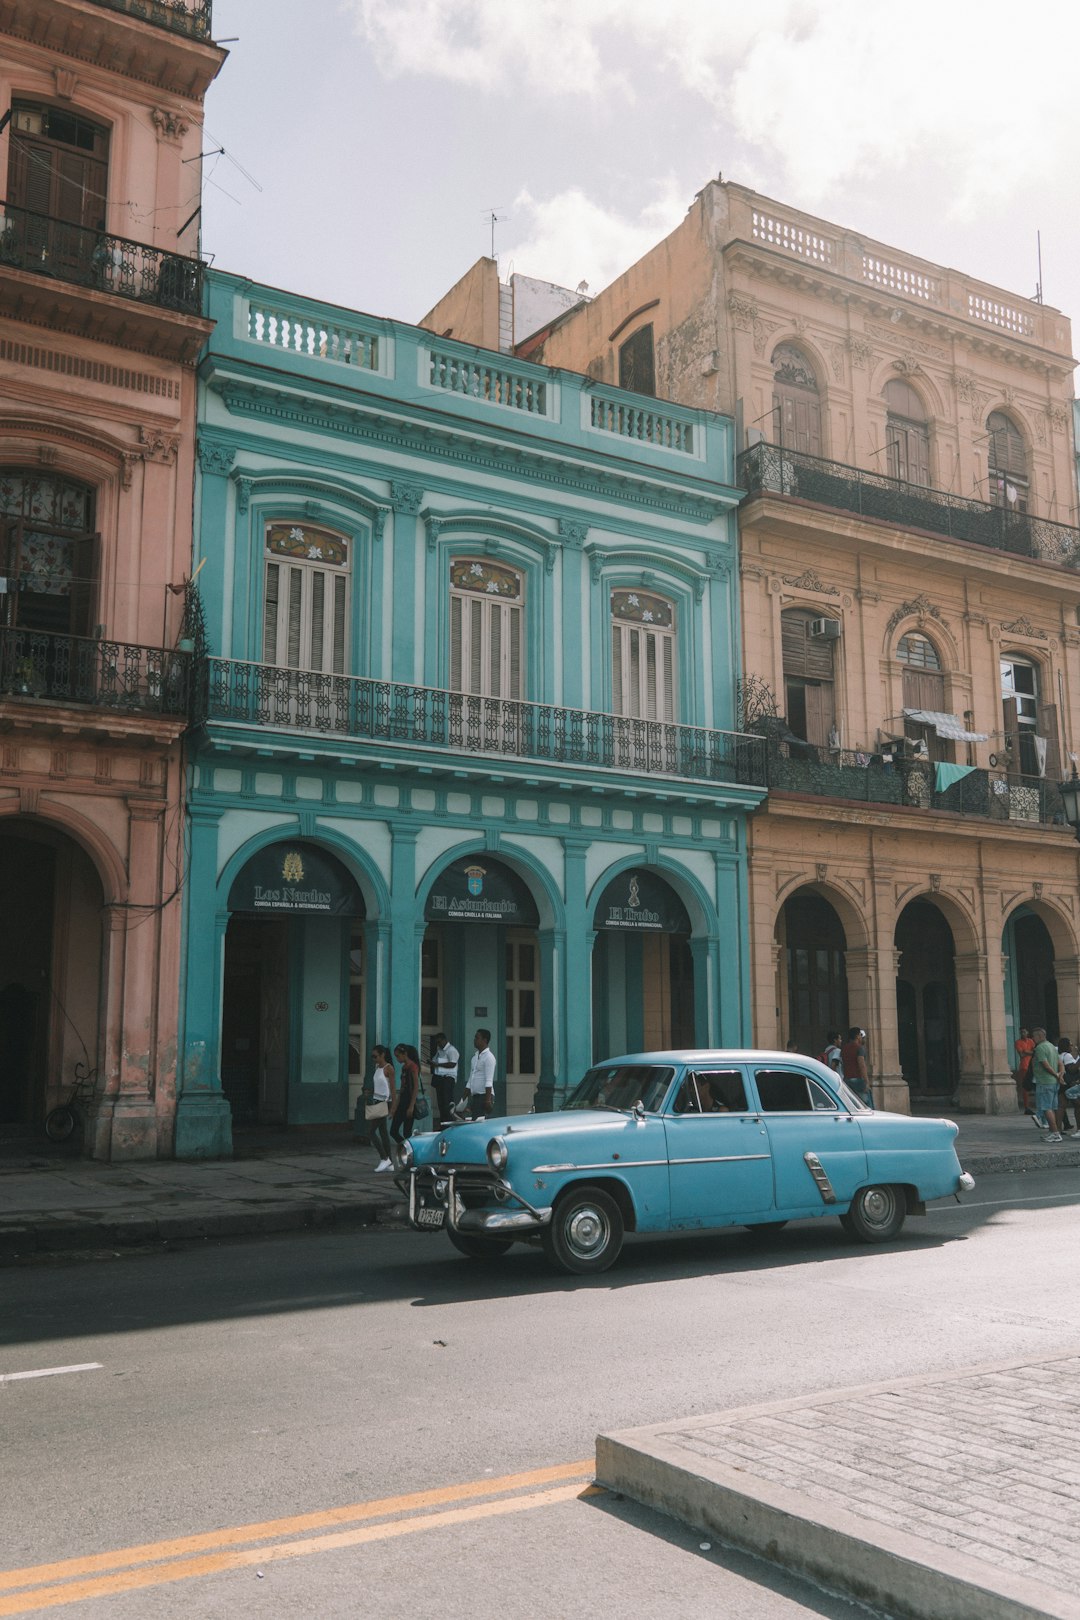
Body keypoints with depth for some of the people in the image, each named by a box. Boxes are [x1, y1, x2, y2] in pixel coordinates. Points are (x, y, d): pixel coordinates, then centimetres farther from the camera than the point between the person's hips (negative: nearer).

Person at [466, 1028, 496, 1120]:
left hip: (484, 1095, -8)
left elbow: (489, 1081, -17)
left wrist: (488, 1099, -22)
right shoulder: (475, 1056, 16)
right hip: (475, 1095, 8)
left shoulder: (488, 1057, -10)